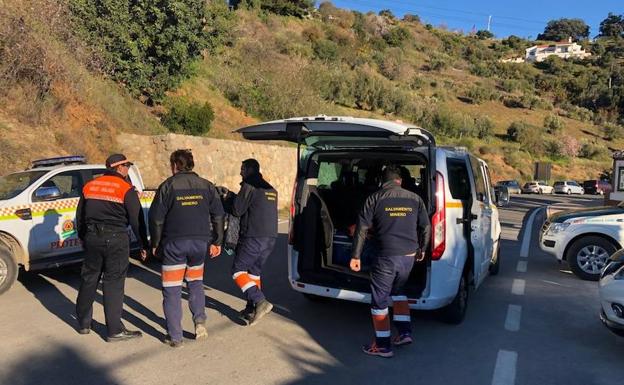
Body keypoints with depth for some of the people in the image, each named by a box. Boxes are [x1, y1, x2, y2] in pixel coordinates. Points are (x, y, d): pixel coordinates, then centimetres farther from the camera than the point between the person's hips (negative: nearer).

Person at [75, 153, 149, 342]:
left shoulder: (89, 186, 10)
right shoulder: (126, 190, -7)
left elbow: (80, 216, 17)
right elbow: (137, 220, -7)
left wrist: (83, 238, 29)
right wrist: (144, 245, 1)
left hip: (92, 238, 5)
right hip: (116, 240, -5)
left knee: (88, 279, 16)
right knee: (113, 283, -1)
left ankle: (83, 323, 29)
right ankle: (115, 330, 5)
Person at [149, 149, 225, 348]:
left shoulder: (168, 186, -4)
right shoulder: (206, 186, 6)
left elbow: (156, 218, -4)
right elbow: (218, 215, 5)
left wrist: (155, 244, 7)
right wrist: (216, 241, 11)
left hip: (174, 244, -3)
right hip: (200, 242, 3)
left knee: (172, 290, 6)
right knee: (195, 282, 23)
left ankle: (175, 337, 8)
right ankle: (200, 320, 7)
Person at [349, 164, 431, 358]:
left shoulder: (374, 199, -3)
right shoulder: (415, 198, 8)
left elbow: (362, 229, -5)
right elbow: (426, 227, 12)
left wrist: (355, 256, 1)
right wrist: (422, 249, 26)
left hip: (387, 256, -5)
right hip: (409, 256, 5)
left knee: (379, 300, 7)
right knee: (398, 291, 28)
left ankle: (382, 346, 15)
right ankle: (405, 332, 27)